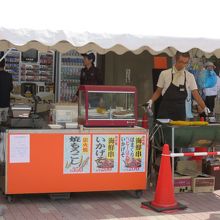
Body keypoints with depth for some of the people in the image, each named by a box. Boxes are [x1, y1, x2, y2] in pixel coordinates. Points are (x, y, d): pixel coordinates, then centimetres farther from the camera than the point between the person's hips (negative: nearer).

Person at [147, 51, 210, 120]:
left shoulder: (190, 76, 0)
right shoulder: (164, 74, -3)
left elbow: (196, 95, -1)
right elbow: (158, 92, 6)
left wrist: (204, 108, -14)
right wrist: (151, 101, -11)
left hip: (180, 113, 2)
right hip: (165, 111, -2)